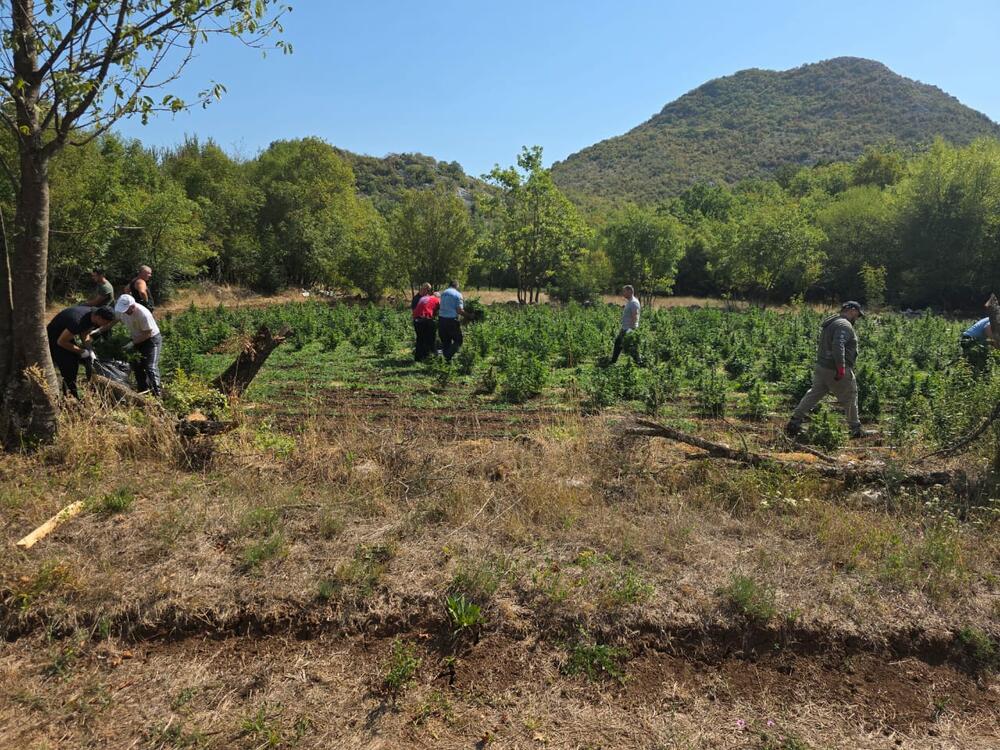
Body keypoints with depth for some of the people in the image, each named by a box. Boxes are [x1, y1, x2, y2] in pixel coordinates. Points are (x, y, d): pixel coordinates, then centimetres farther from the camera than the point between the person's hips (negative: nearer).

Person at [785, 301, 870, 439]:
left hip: (821, 367, 9)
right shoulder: (844, 325, -15)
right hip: (836, 370, -9)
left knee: (814, 394, 9)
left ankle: (794, 422, 4)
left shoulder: (830, 323, 17)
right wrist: (841, 367, -29)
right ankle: (856, 430, 18)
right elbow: (838, 346, -28)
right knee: (850, 399, 6)